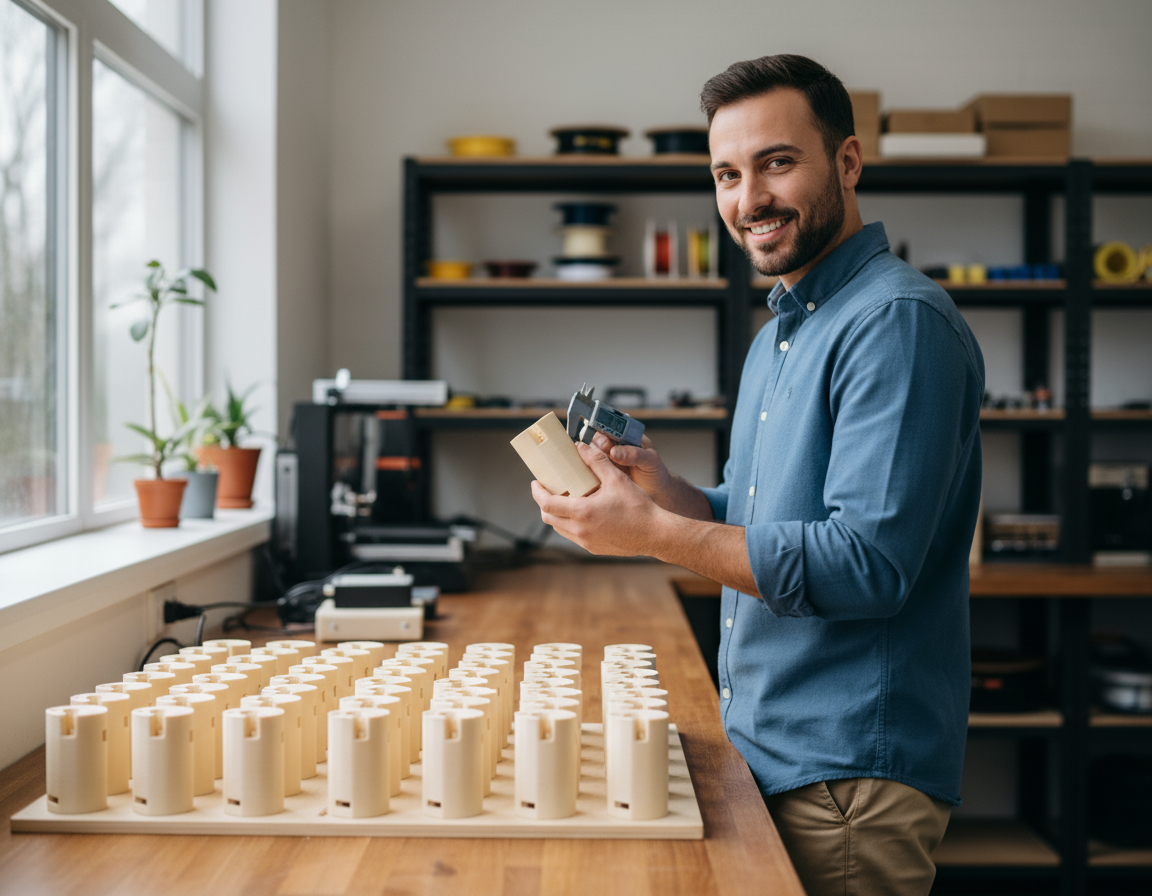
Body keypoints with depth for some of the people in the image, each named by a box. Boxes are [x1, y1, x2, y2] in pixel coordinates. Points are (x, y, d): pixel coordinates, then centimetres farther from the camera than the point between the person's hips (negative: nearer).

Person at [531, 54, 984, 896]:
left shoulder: (900, 321, -17)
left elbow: (866, 564, -25)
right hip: (765, 749, 9)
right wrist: (661, 487, -1)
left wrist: (651, 531, -23)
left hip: (851, 769, -9)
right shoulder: (779, 334, 14)